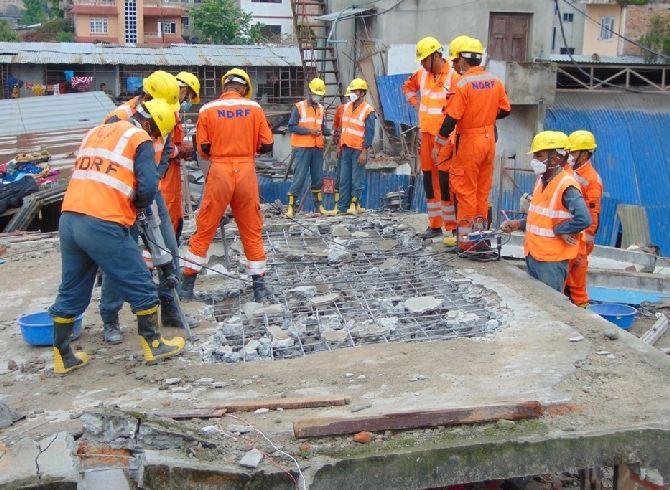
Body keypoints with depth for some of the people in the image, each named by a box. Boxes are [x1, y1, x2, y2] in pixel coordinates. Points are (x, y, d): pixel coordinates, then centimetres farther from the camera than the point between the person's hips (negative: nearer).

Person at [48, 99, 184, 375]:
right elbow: (148, 186, -11)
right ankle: (154, 346, 20)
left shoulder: (94, 132, 23)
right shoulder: (140, 139, 1)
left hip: (68, 219, 7)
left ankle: (62, 356, 27)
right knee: (140, 287, 9)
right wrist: (138, 205, 9)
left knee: (71, 293, 18)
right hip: (103, 225, -7)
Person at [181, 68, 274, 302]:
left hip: (219, 172, 0)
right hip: (246, 171, 1)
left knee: (204, 230, 8)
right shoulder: (254, 108, 1)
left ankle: (188, 284, 14)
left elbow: (203, 148, -1)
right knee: (252, 231, 10)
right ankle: (259, 285, 14)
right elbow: (266, 145, 1)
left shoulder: (208, 109, -1)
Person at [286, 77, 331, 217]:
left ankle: (319, 206, 19)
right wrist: (309, 130, -16)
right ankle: (291, 207, -3)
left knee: (318, 177, 10)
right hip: (302, 148, -5)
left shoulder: (321, 109, 14)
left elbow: (323, 128, 16)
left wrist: (331, 132, -5)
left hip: (318, 148, 5)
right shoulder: (299, 107, -2)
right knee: (299, 177, -7)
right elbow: (291, 127, -8)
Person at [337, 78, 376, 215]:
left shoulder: (368, 111, -9)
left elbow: (369, 133, -12)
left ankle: (354, 205, 7)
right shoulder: (347, 107, 13)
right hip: (346, 148, 7)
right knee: (344, 179, 7)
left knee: (357, 180, -1)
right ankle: (343, 206, 11)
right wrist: (341, 144, 19)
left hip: (359, 150, -7)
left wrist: (365, 152, -17)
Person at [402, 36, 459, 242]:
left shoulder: (453, 76, -14)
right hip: (426, 133, 7)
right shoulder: (422, 74, 9)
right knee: (429, 178, 10)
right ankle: (434, 224, 20)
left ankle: (451, 226, 1)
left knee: (445, 181, -8)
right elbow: (408, 86, 29)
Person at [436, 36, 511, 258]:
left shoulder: (462, 84, -16)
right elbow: (504, 110, 11)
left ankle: (466, 241, 6)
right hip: (489, 140, 7)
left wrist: (438, 144, -7)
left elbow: (451, 118, -17)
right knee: (482, 191, 15)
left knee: (466, 192, 2)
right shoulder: (495, 81, 4)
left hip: (469, 142, -6)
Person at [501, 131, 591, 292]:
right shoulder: (541, 181, 11)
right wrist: (518, 224, 9)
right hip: (532, 255, 9)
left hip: (552, 261, -9)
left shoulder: (567, 186, -17)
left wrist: (557, 230, -17)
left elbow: (584, 219, -28)